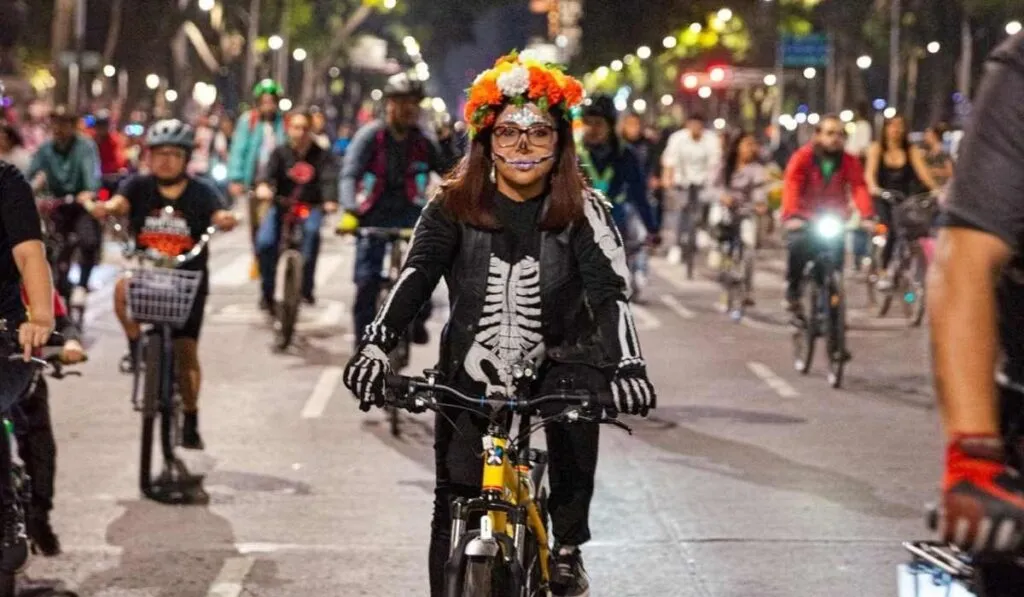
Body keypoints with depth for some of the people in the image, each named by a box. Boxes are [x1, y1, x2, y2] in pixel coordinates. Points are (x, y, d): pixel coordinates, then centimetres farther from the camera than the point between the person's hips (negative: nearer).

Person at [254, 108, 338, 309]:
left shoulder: (321, 155, 2)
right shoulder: (280, 153, 3)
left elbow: (328, 179, -14)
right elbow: (270, 172, -15)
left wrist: (330, 201, -35)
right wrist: (264, 186, -40)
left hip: (311, 206, -1)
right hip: (282, 205, 1)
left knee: (312, 231, -34)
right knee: (265, 242, -24)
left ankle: (306, 289, -23)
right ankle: (267, 292, -6)